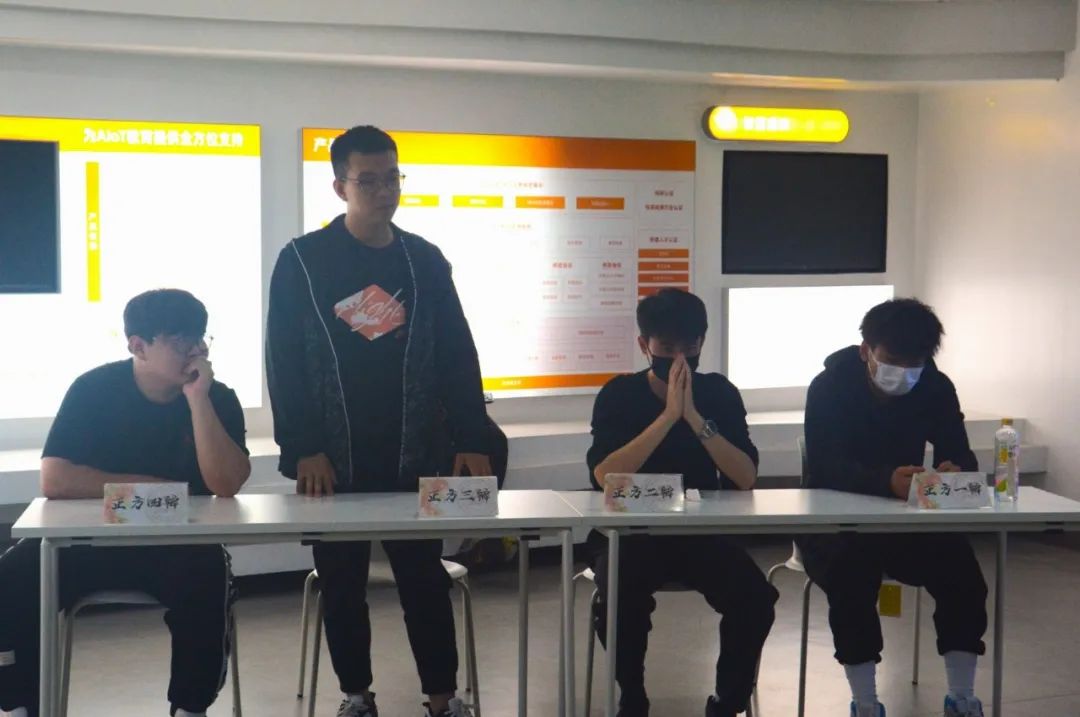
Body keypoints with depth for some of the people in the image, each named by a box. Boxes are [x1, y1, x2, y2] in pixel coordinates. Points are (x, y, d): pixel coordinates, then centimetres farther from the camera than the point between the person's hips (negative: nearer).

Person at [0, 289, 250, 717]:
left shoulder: (218, 399, -5)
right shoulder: (94, 389, -7)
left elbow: (226, 484, -19)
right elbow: (55, 480, -17)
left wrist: (198, 399, -24)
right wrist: (148, 486, -16)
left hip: (180, 545, 0)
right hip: (93, 537, 1)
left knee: (209, 577, -33)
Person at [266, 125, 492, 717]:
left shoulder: (425, 260, 6)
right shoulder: (301, 262, -2)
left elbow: (457, 355, 6)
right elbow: (284, 362, -5)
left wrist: (472, 441, -1)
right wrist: (302, 449, -12)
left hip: (413, 455, 1)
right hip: (334, 459, -1)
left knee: (424, 577, 4)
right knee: (342, 582, 9)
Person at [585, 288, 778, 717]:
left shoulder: (720, 393, 1)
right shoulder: (619, 394, -5)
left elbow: (746, 479, -12)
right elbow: (605, 478, -22)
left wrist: (694, 417, -23)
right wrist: (668, 415, -26)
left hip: (701, 535, 2)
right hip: (629, 535, -2)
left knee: (756, 598, -24)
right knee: (619, 601, -32)